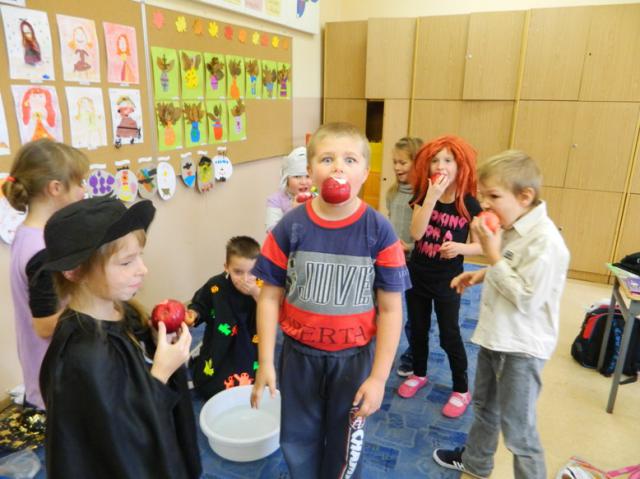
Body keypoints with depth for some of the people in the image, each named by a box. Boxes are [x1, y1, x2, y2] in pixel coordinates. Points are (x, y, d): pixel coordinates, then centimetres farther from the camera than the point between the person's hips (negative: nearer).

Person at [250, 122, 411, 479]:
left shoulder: (380, 231, -15)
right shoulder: (290, 227, -12)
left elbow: (390, 309, -10)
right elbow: (270, 298, -5)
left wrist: (379, 377, -9)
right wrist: (266, 363, -5)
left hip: (353, 357, -1)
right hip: (299, 354, 1)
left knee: (346, 447, 21)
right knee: (298, 442, 22)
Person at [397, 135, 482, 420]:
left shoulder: (469, 204, -11)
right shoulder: (422, 196, -6)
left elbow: (482, 245, -6)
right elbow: (416, 233, -22)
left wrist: (461, 248, -27)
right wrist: (432, 196, -28)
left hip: (447, 281, -3)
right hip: (417, 275, 3)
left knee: (449, 335, 5)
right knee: (418, 329, 17)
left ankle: (462, 389, 25)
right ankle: (419, 374, 40)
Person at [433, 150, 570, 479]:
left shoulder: (545, 241, -26)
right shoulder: (511, 228, 1)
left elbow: (526, 299, -27)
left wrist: (492, 255, -26)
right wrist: (482, 275, 1)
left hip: (522, 348, -9)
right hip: (494, 337, 9)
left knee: (517, 428, 6)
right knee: (484, 407, 27)